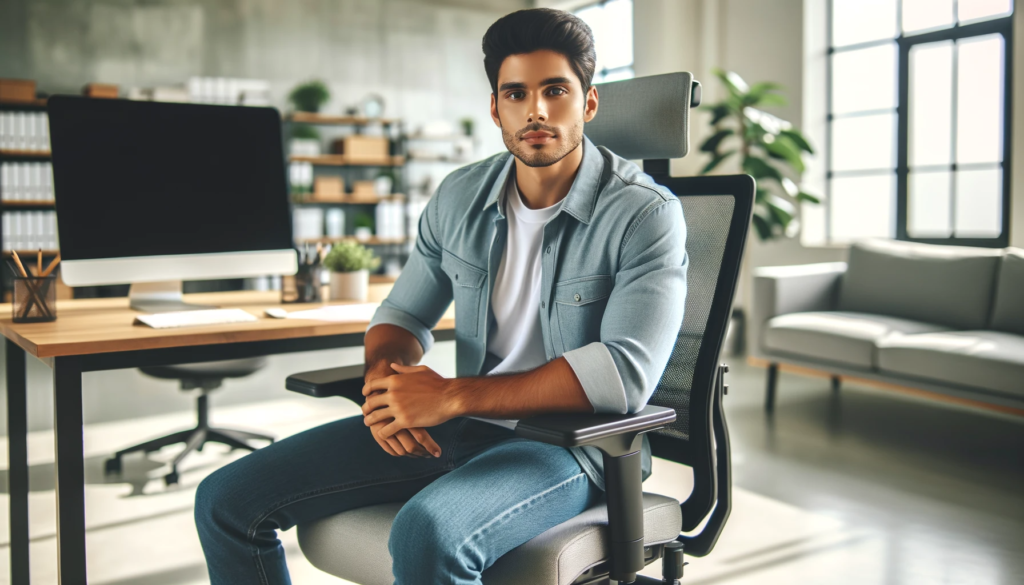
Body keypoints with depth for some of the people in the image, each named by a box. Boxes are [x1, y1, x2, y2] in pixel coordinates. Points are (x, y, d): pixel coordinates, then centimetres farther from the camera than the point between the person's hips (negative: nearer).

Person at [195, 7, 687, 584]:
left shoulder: (646, 213, -11)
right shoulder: (460, 197, 8)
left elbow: (627, 370, -22)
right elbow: (405, 313, 17)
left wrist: (451, 396, -24)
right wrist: (384, 376, -9)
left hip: (567, 441, -5)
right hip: (456, 428, 6)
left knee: (428, 531, -39)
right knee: (227, 500, -1)